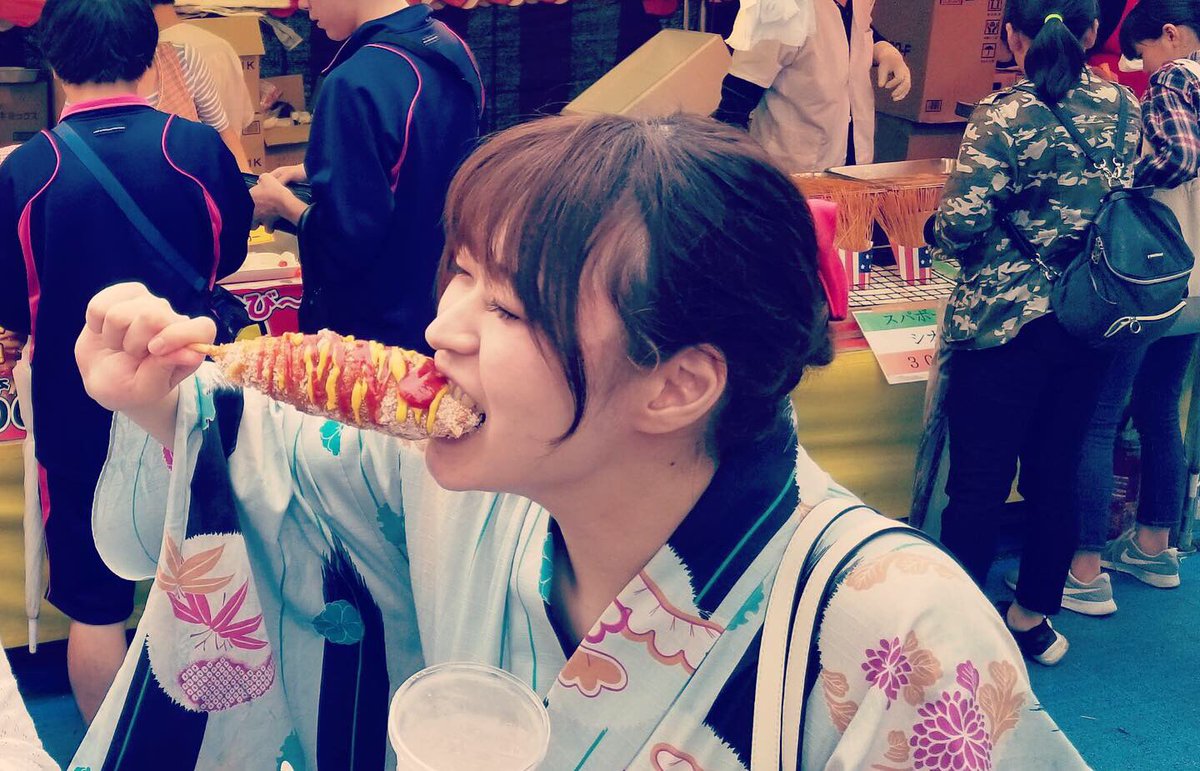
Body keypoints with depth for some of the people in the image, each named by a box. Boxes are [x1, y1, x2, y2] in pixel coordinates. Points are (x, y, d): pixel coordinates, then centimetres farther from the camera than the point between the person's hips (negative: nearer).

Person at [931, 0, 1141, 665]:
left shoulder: (1003, 117, -14)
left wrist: (937, 226, 3)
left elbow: (960, 226, -18)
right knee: (1056, 474, 15)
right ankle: (1034, 616, 27)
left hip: (1002, 322, -5)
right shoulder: (1120, 105, 1)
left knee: (979, 482, 4)